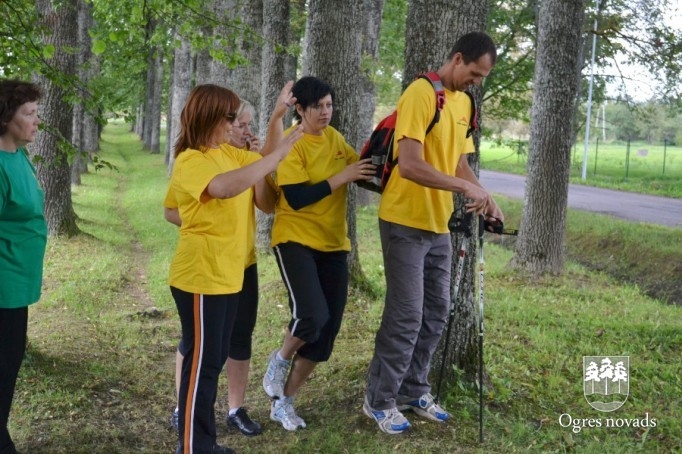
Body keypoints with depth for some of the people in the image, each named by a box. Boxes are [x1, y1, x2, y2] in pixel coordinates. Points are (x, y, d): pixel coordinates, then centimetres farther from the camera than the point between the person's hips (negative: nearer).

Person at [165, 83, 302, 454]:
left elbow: (266, 162, 19)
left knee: (214, 358, 16)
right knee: (201, 361, -2)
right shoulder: (190, 161, -18)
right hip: (202, 276, -9)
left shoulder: (229, 153, 10)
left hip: (228, 273, 9)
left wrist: (277, 116, 5)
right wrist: (281, 152, -34)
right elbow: (227, 186, -36)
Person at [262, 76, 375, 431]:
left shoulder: (333, 137, 10)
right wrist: (341, 178, -23)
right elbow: (297, 198, -20)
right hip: (296, 240, -7)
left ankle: (283, 402, 20)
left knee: (327, 331, 4)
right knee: (312, 316, -24)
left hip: (333, 244, 7)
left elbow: (361, 169, 15)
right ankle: (280, 359, 11)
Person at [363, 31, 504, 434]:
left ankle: (414, 391, 27)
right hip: (405, 223, -8)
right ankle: (380, 401, 12)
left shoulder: (464, 102, 10)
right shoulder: (421, 94, -16)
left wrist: (486, 198, 0)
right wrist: (465, 187, -26)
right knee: (406, 316, -4)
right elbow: (410, 165, -25)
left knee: (436, 313, 13)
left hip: (439, 225, 8)